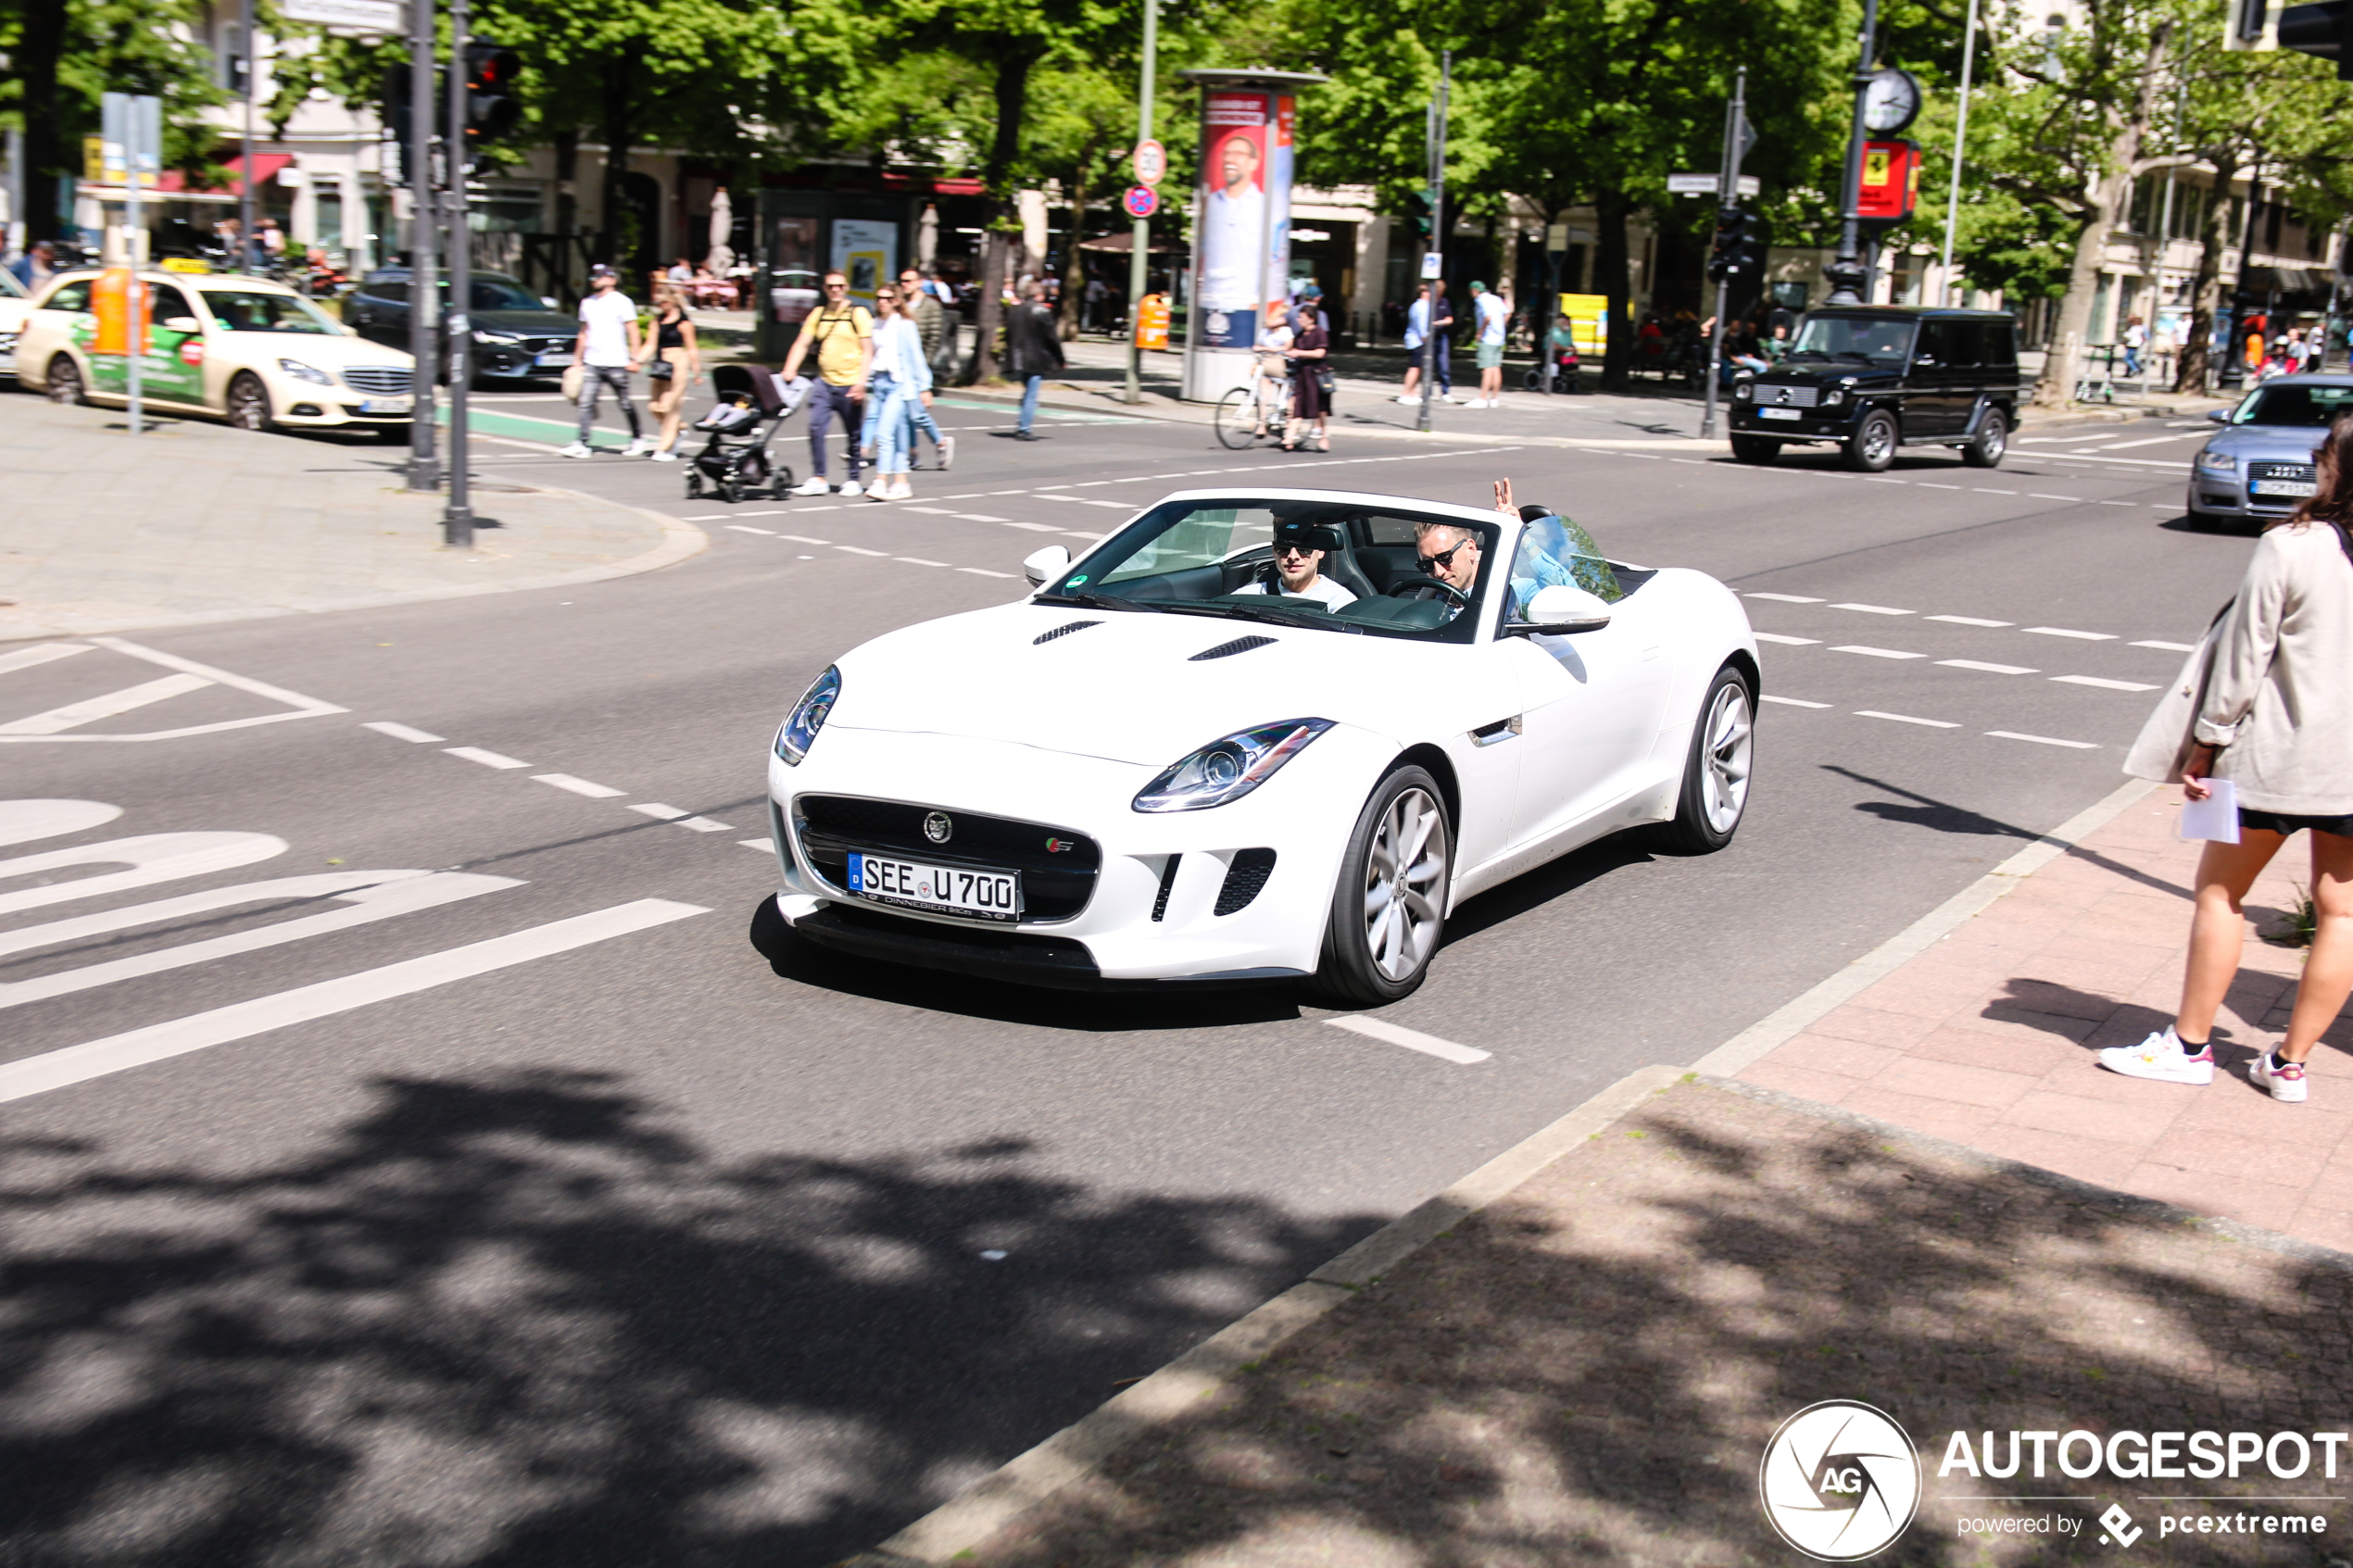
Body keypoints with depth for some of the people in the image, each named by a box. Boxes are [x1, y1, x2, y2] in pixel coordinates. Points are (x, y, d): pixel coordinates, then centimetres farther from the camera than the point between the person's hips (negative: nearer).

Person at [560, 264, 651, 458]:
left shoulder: (621, 302, -3)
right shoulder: (587, 303, 14)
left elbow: (633, 333, -5)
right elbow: (584, 333, 21)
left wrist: (635, 359, -13)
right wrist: (577, 359, 18)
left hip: (616, 363, -4)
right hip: (592, 363, 4)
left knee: (625, 404, 5)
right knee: (586, 403, -7)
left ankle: (638, 438, 23)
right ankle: (582, 444, -10)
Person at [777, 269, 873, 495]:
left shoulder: (858, 313, -3)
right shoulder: (818, 314, 11)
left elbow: (867, 350, -7)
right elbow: (802, 343, 8)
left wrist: (861, 382, -16)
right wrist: (789, 370, -7)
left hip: (850, 384, -4)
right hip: (824, 382, 4)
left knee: (853, 435, 4)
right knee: (816, 428, -8)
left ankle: (853, 480, 15)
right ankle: (818, 479, -3)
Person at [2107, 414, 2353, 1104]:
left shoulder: (2290, 549, -13)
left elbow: (2244, 658, -11)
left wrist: (2205, 743, -2)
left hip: (2278, 755, -4)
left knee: (2220, 891, 10)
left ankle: (2189, 1045, 16)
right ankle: (2291, 1062, 17)